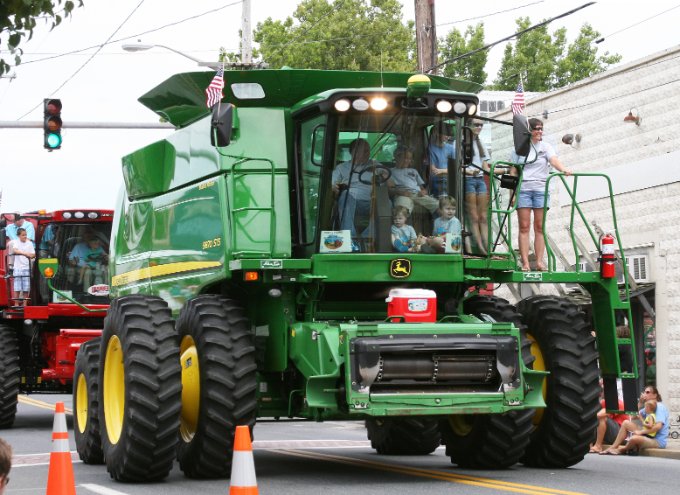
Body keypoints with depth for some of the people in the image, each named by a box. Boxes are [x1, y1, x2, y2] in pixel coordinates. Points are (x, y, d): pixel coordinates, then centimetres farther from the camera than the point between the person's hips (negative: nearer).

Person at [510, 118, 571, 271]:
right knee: (524, 226, -4)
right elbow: (513, 172, 9)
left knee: (540, 227, 0)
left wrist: (563, 169, -34)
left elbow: (554, 160, -12)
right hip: (523, 189, 0)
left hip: (541, 189, 1)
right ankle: (525, 263, -5)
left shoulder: (545, 147, 7)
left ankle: (539, 261, 2)